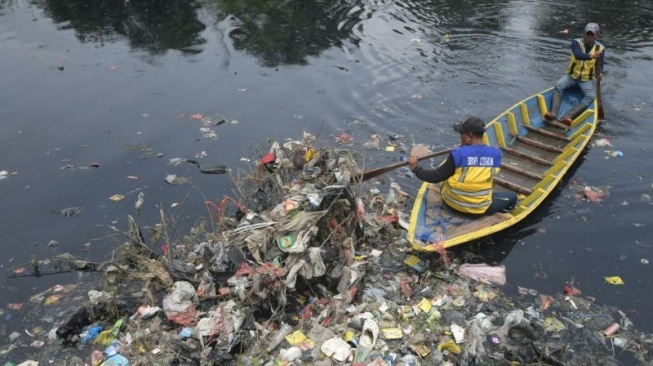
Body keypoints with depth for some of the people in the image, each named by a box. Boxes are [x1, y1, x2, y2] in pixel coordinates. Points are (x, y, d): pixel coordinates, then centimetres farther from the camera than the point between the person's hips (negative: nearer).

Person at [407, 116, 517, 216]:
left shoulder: (457, 154, -19)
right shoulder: (495, 153, -10)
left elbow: (436, 177, -13)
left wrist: (415, 168, 0)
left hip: (452, 203, 0)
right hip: (481, 208, 0)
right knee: (511, 196, 20)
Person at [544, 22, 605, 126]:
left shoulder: (600, 48, -2)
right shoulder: (576, 42, -9)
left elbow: (600, 66, 2)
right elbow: (578, 55, -29)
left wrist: (599, 74, -22)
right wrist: (591, 56, -48)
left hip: (587, 79, 1)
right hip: (572, 75, -1)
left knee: (591, 96, -26)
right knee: (558, 85, -30)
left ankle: (568, 116, -40)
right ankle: (553, 114, -41)